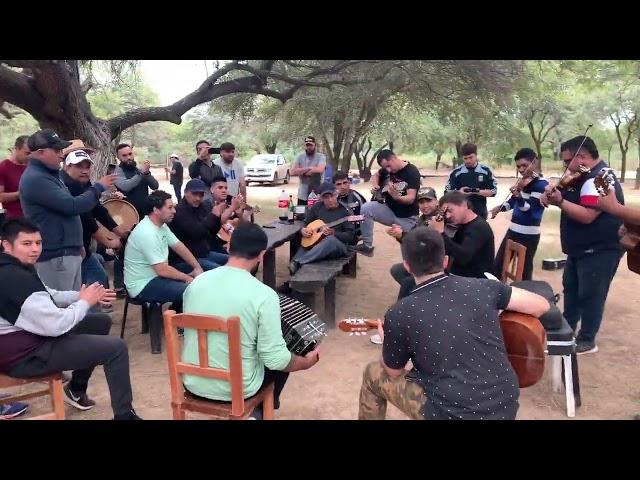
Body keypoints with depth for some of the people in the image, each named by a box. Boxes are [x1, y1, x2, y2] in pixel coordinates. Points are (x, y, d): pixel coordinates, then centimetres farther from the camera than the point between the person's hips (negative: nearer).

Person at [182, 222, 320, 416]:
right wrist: (307, 362, 1)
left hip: (193, 383, 5)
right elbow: (276, 359, -20)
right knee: (284, 359, 24)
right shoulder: (263, 295, -21)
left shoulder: (196, 282, -5)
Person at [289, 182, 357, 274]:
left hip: (338, 246, -5)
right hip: (315, 243, 5)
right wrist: (302, 230, -6)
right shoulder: (317, 207, 9)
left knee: (330, 239, -37)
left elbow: (350, 236, -8)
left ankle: (297, 262, -42)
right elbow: (305, 224, 18)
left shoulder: (344, 211, -4)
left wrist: (333, 233, -24)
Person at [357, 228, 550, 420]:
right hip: (507, 407, 4)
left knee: (373, 373, 16)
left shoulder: (399, 314, -13)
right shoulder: (482, 287, -5)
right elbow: (542, 305, 5)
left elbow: (393, 372, 2)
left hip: (453, 413, -4)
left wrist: (387, 337, 22)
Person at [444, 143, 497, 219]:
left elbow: (493, 191, -2)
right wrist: (459, 192, -21)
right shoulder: (456, 172, -2)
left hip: (480, 213, 1)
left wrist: (477, 191, -18)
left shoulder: (485, 170, -1)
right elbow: (447, 192, 0)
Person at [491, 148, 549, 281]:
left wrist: (518, 196, -43)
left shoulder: (542, 184, -15)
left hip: (528, 235, -8)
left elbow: (529, 209, -25)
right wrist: (500, 207, 5)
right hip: (513, 230, 9)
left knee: (524, 273, -2)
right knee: (497, 267, 16)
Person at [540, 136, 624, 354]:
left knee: (590, 295, 0)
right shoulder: (584, 176, 10)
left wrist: (559, 201, -33)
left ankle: (587, 341, 13)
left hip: (599, 250, -11)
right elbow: (571, 201, 9)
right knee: (571, 287, 21)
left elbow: (587, 215, -33)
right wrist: (552, 194, -10)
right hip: (581, 247, 11)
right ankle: (567, 328, 37)